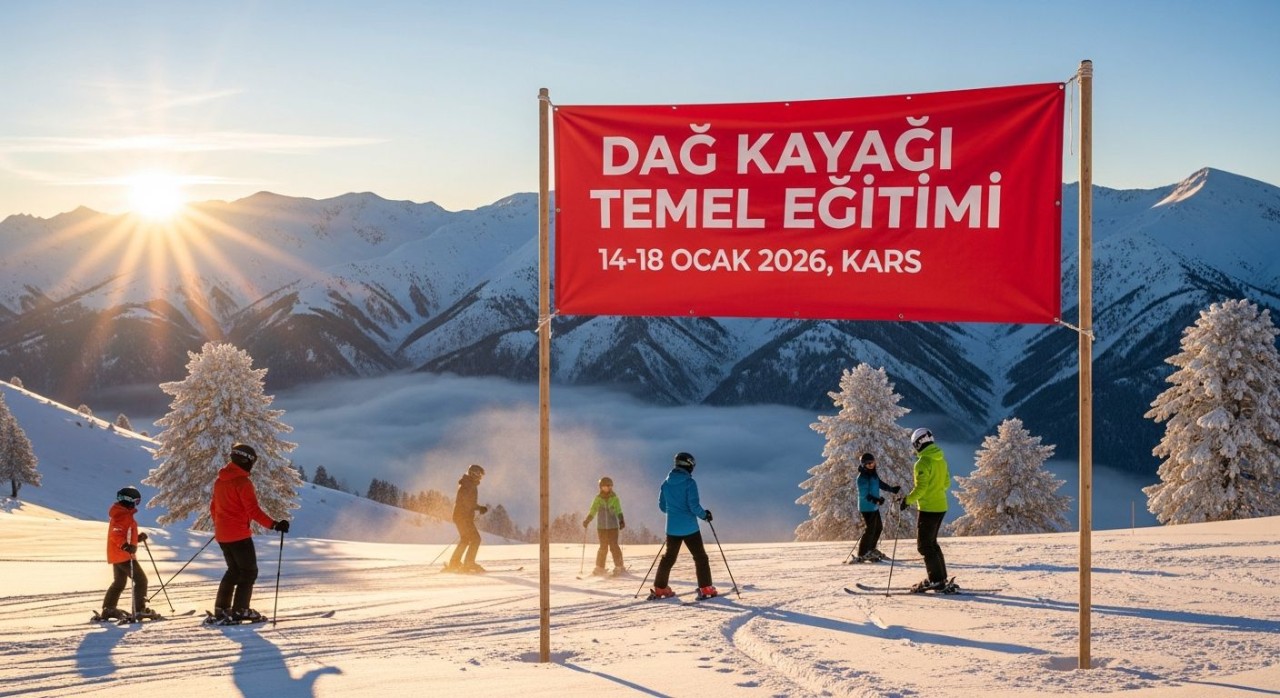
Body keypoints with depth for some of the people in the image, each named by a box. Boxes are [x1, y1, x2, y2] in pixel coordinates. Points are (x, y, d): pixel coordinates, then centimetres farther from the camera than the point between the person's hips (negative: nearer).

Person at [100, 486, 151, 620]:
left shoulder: (122, 515, 16)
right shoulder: (123, 516, -17)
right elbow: (116, 535, -29)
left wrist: (138, 538, 16)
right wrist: (126, 546, -41)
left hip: (117, 555, 11)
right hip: (123, 555, -11)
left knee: (119, 583, 20)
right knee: (140, 579, -7)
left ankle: (108, 609, 21)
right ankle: (139, 609, -8)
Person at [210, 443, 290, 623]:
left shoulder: (220, 480, 10)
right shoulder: (243, 482, -16)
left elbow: (213, 507, 20)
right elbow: (253, 510, -22)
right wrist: (273, 525, -25)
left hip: (222, 534, 8)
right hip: (239, 534, -8)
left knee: (234, 570, 20)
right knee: (249, 572, 2)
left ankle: (221, 608, 17)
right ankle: (240, 610, -3)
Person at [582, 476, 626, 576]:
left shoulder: (614, 498, 1)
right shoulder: (598, 498, 4)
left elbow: (618, 511, -2)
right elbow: (592, 511, 4)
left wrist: (621, 521, -17)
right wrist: (587, 521, -8)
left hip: (613, 526, -1)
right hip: (601, 526, 1)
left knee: (614, 546, -6)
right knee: (603, 547, 1)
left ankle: (619, 567, 2)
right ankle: (599, 568, 10)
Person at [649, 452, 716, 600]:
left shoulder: (666, 483, 4)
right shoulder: (689, 482, -13)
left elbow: (662, 506, 12)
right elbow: (694, 505, -18)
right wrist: (704, 515, 0)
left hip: (672, 528, 5)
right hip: (689, 528, -5)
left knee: (669, 557, 15)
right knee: (700, 557, 5)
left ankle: (659, 588, 16)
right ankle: (705, 589, 1)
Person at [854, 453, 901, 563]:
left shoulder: (873, 474, 9)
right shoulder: (862, 477, -19)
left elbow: (881, 484, 22)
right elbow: (864, 494, -24)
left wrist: (893, 489, 12)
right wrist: (876, 500, -35)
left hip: (874, 506, 10)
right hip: (867, 507, -9)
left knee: (878, 527, 18)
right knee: (870, 529, -8)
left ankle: (871, 550, 34)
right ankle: (861, 555, -2)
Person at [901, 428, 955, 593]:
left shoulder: (923, 462, -17)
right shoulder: (941, 459, 10)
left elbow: (920, 487, -21)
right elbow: (946, 483, 17)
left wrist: (908, 500, -10)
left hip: (928, 508, -9)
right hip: (941, 506, 9)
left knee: (924, 545, -3)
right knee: (931, 542, 19)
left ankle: (937, 581, -6)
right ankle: (941, 578, 21)